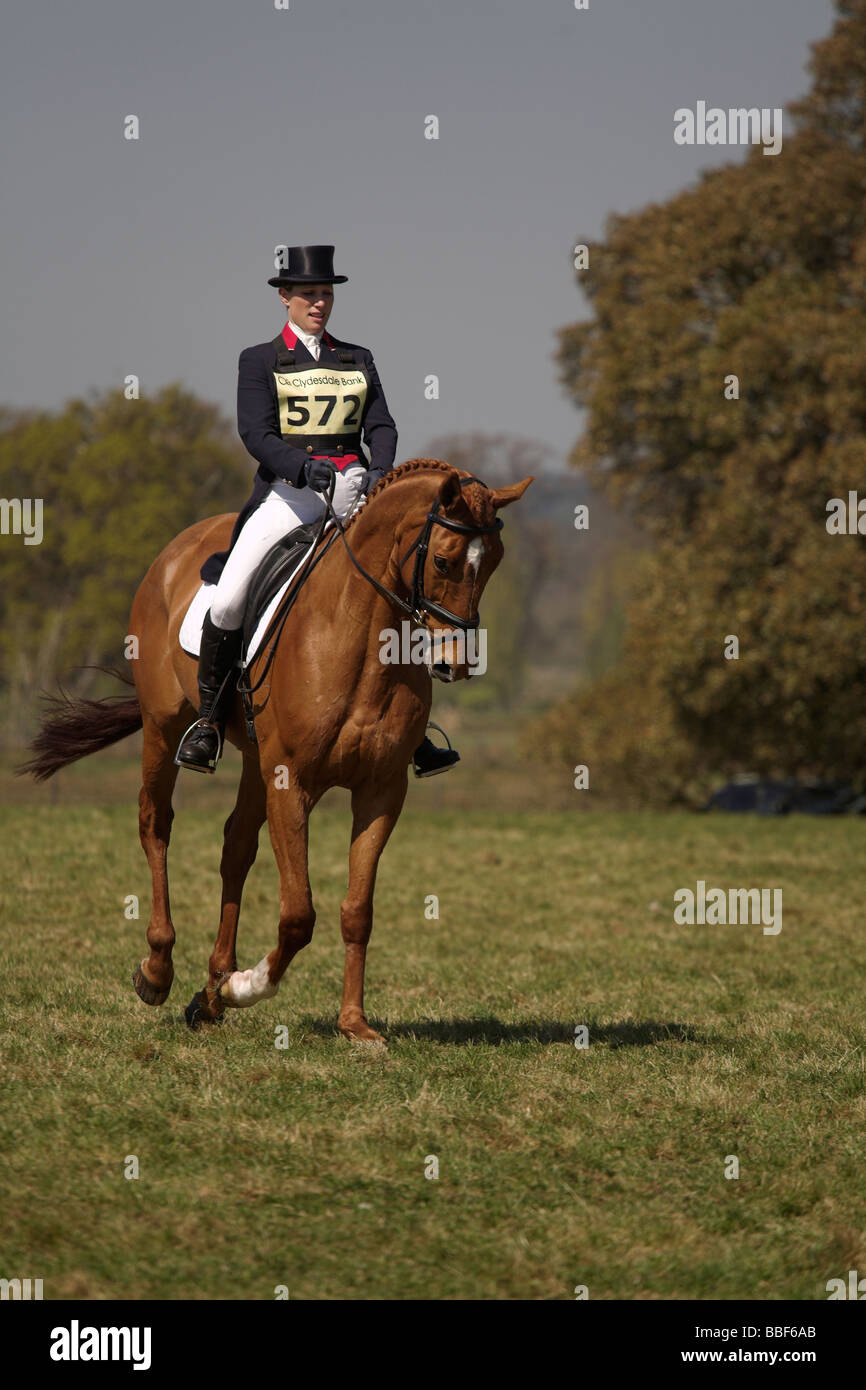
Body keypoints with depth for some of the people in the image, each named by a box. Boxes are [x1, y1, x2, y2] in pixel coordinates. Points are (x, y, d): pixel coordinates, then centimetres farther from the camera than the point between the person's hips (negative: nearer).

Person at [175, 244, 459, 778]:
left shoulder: (359, 361, 17)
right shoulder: (260, 361, 7)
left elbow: (381, 428, 8)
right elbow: (256, 434, -6)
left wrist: (380, 472, -15)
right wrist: (306, 467, -24)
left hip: (355, 493, 3)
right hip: (288, 494, -3)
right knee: (228, 601, -23)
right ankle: (209, 719, -4)